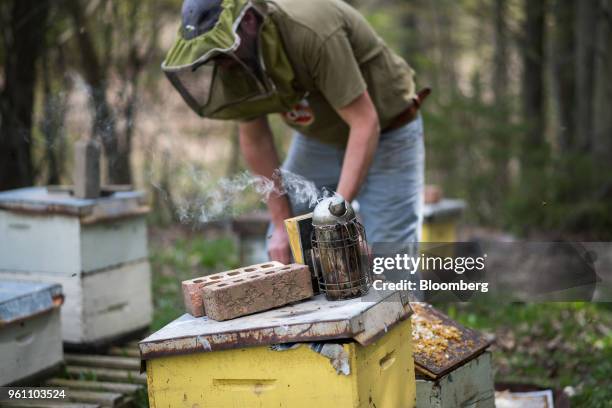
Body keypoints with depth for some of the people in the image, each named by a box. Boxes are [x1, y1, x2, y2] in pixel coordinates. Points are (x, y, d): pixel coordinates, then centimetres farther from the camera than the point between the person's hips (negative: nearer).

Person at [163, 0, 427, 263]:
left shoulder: (311, 32, -36)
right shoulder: (239, 61, -16)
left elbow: (365, 123, -34)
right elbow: (254, 139, -6)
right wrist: (282, 223, -7)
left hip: (386, 132, -6)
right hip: (318, 137, 6)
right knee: (282, 251, 4)